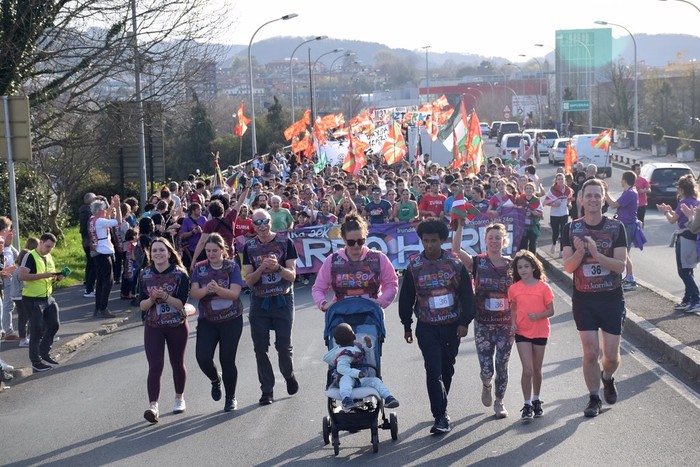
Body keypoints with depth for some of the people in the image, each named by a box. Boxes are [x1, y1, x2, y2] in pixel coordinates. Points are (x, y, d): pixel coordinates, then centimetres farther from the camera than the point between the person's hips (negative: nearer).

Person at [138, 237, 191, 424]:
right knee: (155, 367, -11)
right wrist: (152, 299, -22)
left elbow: (181, 303, -13)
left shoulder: (180, 274, -7)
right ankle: (153, 406, -19)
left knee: (177, 363, 15)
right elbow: (141, 305, -1)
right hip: (153, 326, 1)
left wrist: (165, 296, -28)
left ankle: (179, 398, 37)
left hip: (177, 326, -1)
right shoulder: (144, 275, 0)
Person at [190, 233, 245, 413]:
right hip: (207, 320, 2)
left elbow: (234, 293, -13)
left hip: (231, 320, -2)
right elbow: (194, 292, -6)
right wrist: (206, 290, -28)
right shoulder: (200, 268, 3)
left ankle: (231, 397, 19)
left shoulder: (232, 267, -3)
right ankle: (215, 380, 23)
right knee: (203, 357, -11)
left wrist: (217, 289, -31)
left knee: (227, 359, -2)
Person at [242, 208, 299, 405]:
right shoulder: (249, 247, 3)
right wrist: (262, 268, -20)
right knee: (260, 348, 1)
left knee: (283, 346, 0)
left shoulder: (285, 242, -3)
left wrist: (277, 268, -26)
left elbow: (292, 275, -6)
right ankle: (267, 390, 11)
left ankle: (288, 375, 31)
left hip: (283, 300, -2)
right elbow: (248, 280, -1)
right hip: (259, 301, 2)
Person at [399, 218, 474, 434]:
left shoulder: (455, 263, -3)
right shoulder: (414, 265, -4)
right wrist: (407, 326, 6)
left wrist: (464, 321, -6)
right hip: (427, 327, -2)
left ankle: (439, 406, 34)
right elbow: (406, 297, 4)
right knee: (434, 370, -11)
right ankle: (441, 416, -12)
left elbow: (467, 294, 1)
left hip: (452, 325, 2)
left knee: (447, 368, 14)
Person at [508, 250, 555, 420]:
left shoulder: (543, 287, -7)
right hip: (522, 332, 0)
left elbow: (551, 311, -4)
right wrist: (513, 321, -8)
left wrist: (538, 316, -22)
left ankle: (536, 400, 32)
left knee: (537, 369, 13)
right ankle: (527, 405, 0)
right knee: (527, 370, -9)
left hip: (540, 332, 0)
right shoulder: (514, 288, -2)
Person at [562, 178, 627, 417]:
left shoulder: (616, 227, -4)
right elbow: (568, 266, -5)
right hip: (583, 300, 0)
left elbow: (621, 265, -11)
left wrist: (596, 254, -26)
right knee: (590, 353, -1)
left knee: (612, 355, 3)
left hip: (612, 299, 0)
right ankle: (594, 398, 15)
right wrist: (579, 252, -26)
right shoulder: (571, 228, 0)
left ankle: (607, 378, 36)